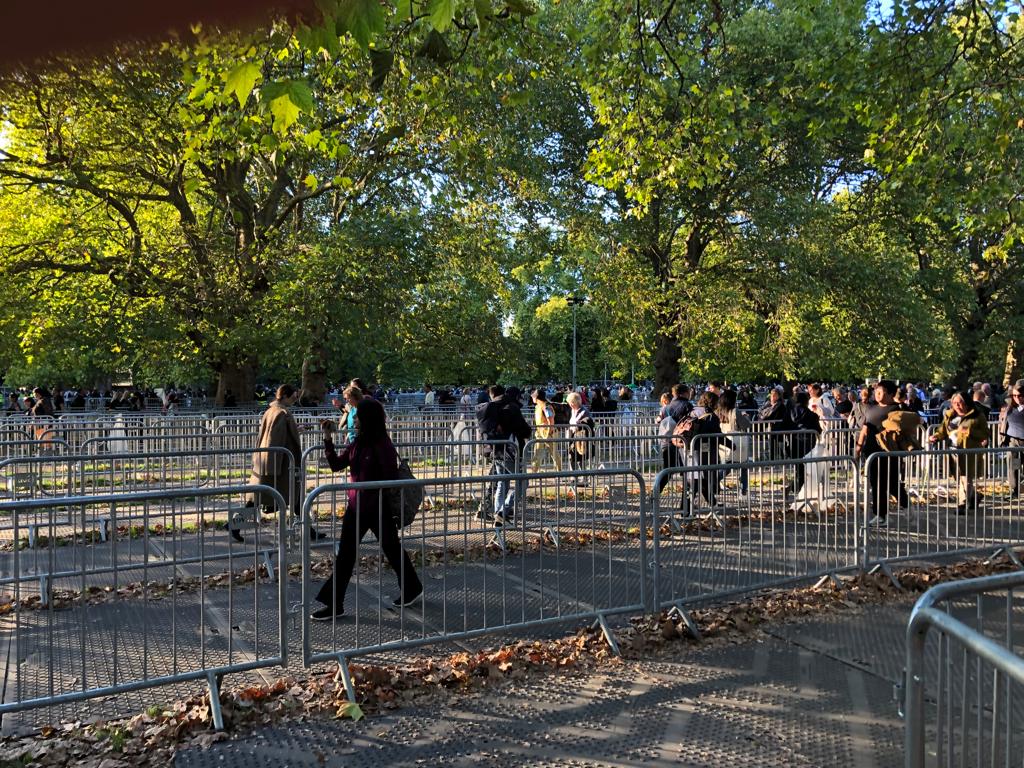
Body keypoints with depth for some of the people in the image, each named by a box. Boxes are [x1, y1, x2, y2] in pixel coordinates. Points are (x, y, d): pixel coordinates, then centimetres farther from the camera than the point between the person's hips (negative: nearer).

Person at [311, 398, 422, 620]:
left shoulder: (383, 446, -16)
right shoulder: (357, 444, 5)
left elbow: (390, 480, -16)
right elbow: (336, 464, 8)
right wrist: (328, 439, 0)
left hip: (378, 508, -7)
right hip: (356, 506, 7)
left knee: (392, 550, 11)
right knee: (345, 555, 4)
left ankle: (413, 589, 33)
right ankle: (334, 605, 11)